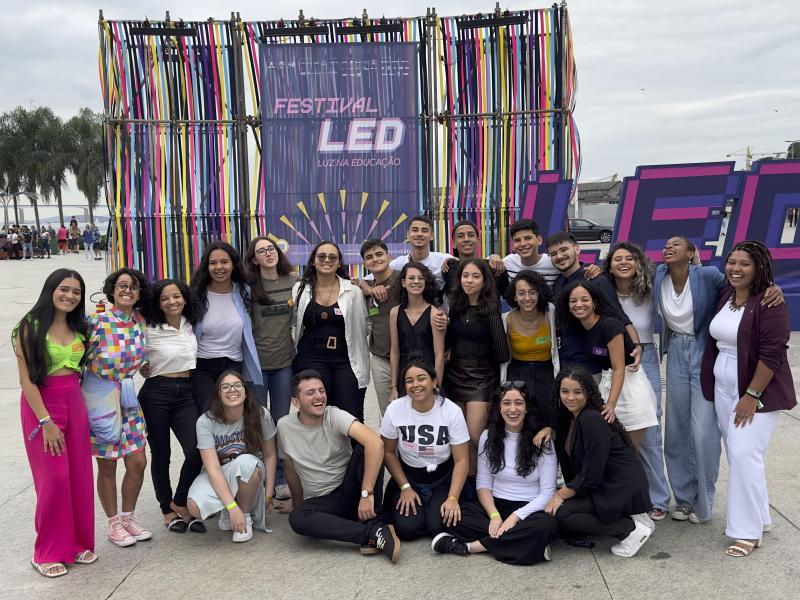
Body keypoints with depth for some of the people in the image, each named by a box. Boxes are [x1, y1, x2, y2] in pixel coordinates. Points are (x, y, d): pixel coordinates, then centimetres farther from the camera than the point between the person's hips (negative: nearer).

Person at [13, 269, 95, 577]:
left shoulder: (78, 328, 8)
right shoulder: (30, 327, -10)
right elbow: (26, 378, -13)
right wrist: (45, 421, -17)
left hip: (74, 402, 5)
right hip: (41, 403, -5)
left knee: (80, 476, 7)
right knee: (54, 477, -3)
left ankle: (78, 542, 22)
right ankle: (47, 552, 13)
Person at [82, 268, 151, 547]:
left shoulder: (141, 322, 1)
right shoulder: (96, 321, -15)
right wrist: (78, 401, -9)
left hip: (128, 397, 5)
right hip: (99, 398, -5)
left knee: (138, 463, 7)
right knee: (107, 466, 7)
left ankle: (128, 517, 28)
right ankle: (113, 523, 25)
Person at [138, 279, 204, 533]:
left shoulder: (190, 326, 5)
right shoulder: (150, 330, -9)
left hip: (185, 394, 4)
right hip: (156, 394, -3)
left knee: (197, 451, -8)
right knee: (161, 455, 7)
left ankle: (180, 503, 14)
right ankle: (168, 510, 24)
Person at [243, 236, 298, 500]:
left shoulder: (294, 281, 3)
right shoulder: (249, 286, -6)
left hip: (285, 360, 3)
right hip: (257, 361, -3)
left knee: (281, 420, 10)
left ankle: (280, 478, 21)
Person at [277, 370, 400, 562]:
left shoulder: (336, 416, -15)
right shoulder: (284, 426, -5)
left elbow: (376, 443, -31)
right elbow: (290, 469, 11)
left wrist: (366, 493, -35)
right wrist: (298, 504, 19)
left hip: (349, 490, -2)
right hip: (319, 502, 2)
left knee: (365, 447, -27)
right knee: (296, 519, -33)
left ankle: (372, 523, -21)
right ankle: (375, 532, -28)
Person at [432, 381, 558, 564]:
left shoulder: (542, 441, -4)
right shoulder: (488, 436, 4)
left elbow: (547, 491, -7)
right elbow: (484, 484, 3)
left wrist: (515, 517, -20)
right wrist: (494, 515, -16)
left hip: (530, 509, -2)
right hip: (495, 506, 2)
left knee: (546, 525, -37)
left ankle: (471, 546, -28)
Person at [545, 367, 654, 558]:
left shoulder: (593, 420, -22)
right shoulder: (569, 416, 6)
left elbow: (591, 475, -21)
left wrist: (560, 495, -11)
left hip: (623, 490, -10)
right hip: (604, 486, 10)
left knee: (559, 513, -19)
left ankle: (632, 528, -8)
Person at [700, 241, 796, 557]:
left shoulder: (768, 303, -16)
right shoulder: (724, 296, 7)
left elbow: (771, 353, -20)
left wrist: (752, 396, -20)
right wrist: (712, 384, 15)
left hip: (757, 391, -7)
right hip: (723, 388, 8)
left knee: (744, 455, -10)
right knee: (736, 453, 12)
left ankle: (748, 531, 2)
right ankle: (758, 517, 28)